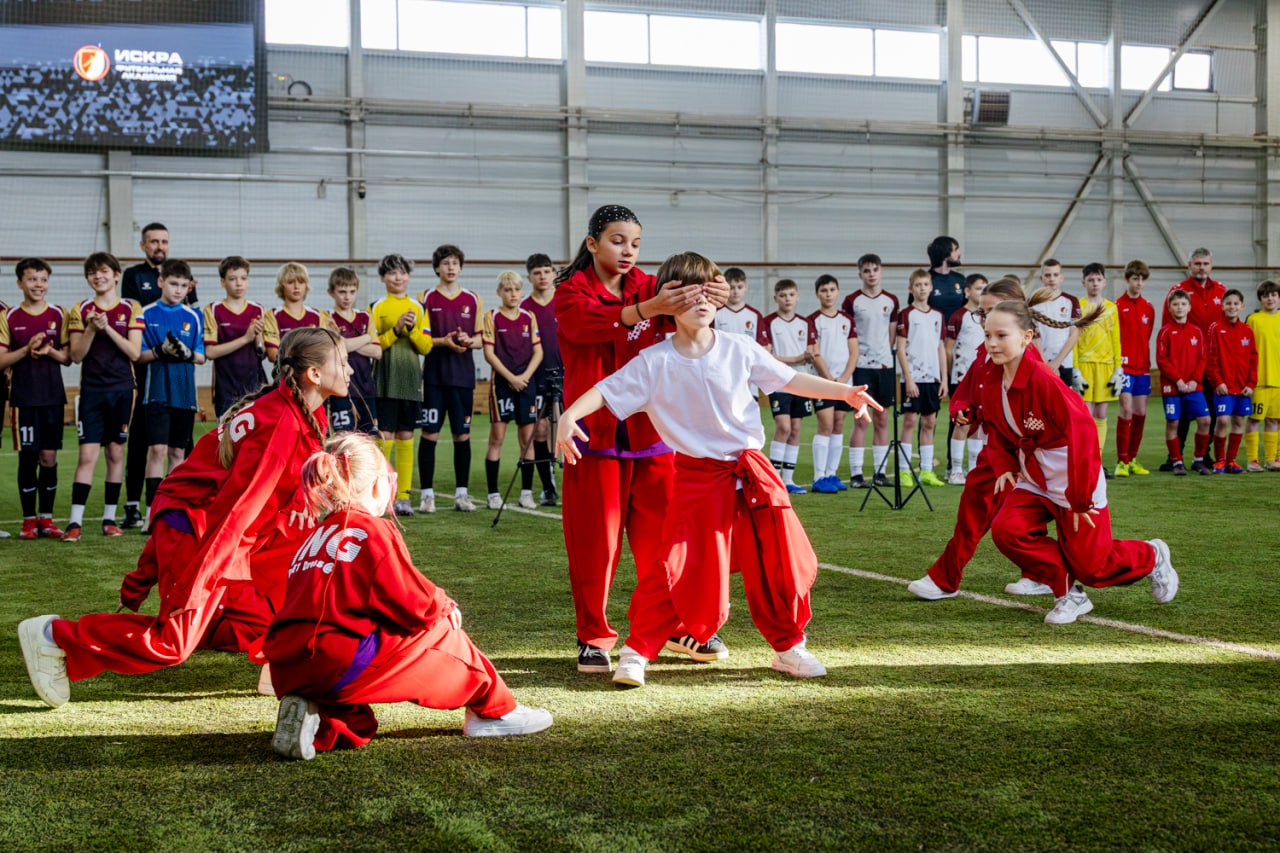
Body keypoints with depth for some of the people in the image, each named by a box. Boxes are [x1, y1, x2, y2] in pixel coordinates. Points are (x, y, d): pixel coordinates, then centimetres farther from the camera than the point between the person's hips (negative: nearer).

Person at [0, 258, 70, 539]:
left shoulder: (58, 315, 6)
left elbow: (67, 358, 6)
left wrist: (50, 351, -14)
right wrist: (27, 349, -16)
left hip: (53, 397, 2)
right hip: (24, 397, -2)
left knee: (49, 458, 3)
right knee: (28, 458, -1)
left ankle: (46, 518, 11)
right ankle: (29, 520, 8)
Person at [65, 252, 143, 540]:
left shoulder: (131, 309, 3)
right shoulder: (81, 311, 4)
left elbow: (135, 353, -6)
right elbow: (76, 355, 0)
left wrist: (108, 328, -15)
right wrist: (92, 329, -14)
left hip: (122, 390, 1)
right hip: (92, 390, -1)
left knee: (116, 453, 6)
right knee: (87, 455, -7)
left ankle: (109, 518, 14)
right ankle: (75, 521, -6)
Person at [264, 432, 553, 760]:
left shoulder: (315, 536, 19)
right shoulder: (374, 530, -5)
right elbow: (416, 605, -9)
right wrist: (445, 605, 15)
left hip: (288, 671, 8)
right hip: (340, 665, -8)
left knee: (359, 730, 29)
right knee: (440, 631, 9)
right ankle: (494, 710, 21)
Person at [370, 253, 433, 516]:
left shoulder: (418, 308, 10)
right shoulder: (375, 308, 1)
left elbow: (426, 346, 5)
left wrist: (412, 328, -11)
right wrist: (396, 329, -16)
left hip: (410, 380, 3)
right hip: (384, 381, -3)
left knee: (406, 437, 5)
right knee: (385, 436, -6)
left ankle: (403, 495, 9)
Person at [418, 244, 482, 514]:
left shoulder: (474, 300, 10)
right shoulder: (426, 298, 3)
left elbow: (482, 338, 11)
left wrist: (469, 341, -11)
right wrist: (443, 341, -15)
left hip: (463, 375, 2)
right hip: (434, 374, -2)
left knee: (462, 434, 5)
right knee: (429, 433, -3)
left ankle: (461, 493, 13)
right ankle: (427, 494, 3)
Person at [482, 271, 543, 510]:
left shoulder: (529, 318, 10)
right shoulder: (492, 317, 1)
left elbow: (538, 352, 6)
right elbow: (489, 353, -5)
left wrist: (525, 376, -8)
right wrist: (511, 377, -12)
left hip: (526, 382, 3)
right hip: (502, 382, -3)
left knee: (527, 438, 3)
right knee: (497, 438, -3)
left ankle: (526, 492, 9)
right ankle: (493, 494, 1)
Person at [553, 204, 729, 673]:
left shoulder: (648, 287, 10)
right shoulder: (571, 291, 0)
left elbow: (681, 318, -10)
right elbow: (585, 322, -23)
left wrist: (706, 300, -35)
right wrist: (649, 309, -40)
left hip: (651, 428, 3)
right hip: (596, 431, -3)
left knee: (664, 530, 5)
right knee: (595, 538, 0)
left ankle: (677, 626, 19)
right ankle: (593, 637, 11)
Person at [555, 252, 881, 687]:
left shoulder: (739, 349, 1)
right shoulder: (654, 363, -6)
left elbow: (789, 379, 9)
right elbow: (607, 390, -7)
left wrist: (844, 391, 8)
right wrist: (569, 415, -24)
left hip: (752, 472, 3)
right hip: (698, 479, -3)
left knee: (780, 562, 6)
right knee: (680, 571, -8)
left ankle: (789, 646, 27)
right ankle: (637, 651, 9)